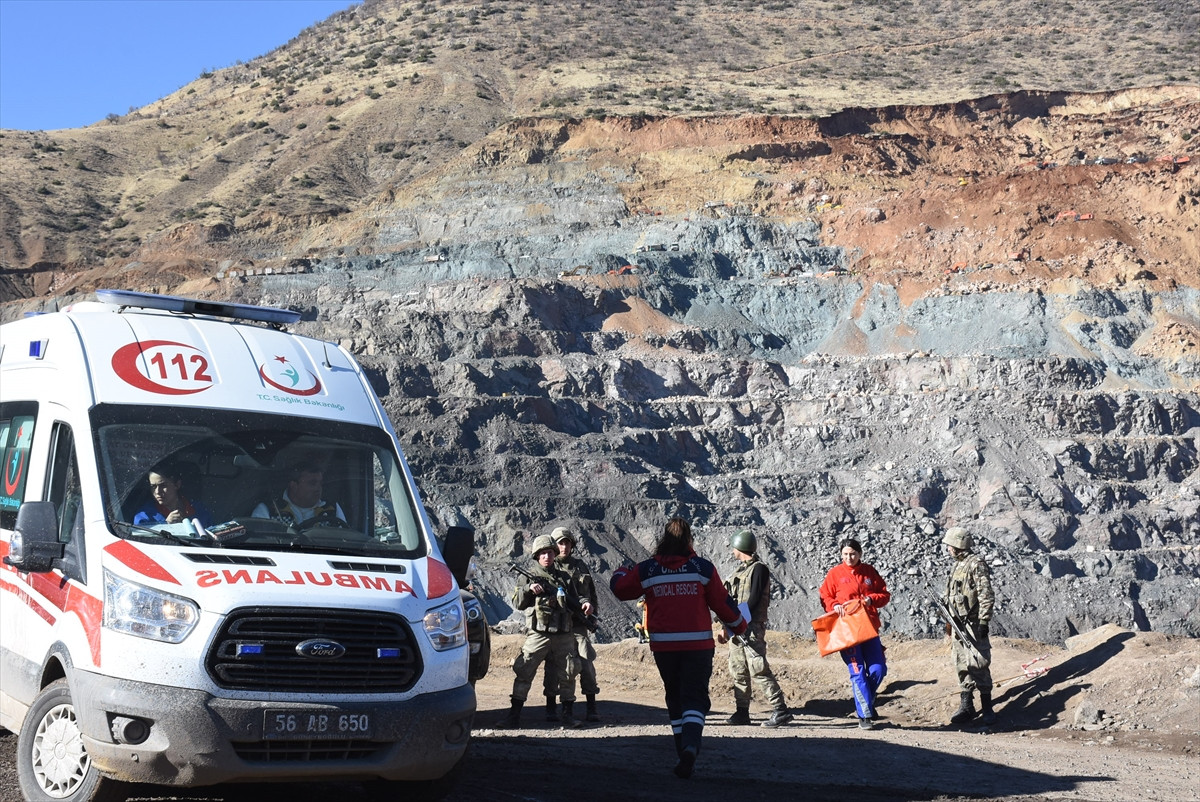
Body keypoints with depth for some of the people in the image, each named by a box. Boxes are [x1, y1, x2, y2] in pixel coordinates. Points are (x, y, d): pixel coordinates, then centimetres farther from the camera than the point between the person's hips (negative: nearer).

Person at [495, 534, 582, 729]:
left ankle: (568, 715, 12)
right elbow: (517, 603, -3)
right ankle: (514, 716, -3)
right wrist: (528, 588, -19)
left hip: (564, 635, 2)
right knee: (523, 673, -7)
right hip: (538, 635, -2)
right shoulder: (529, 577, 7)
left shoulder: (565, 577, 15)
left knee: (568, 674, 2)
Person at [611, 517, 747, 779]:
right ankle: (691, 746, -27)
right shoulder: (703, 568, -3)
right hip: (698, 645, -2)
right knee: (695, 698, -2)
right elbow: (722, 602, 2)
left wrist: (621, 571, 33)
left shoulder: (646, 570, 0)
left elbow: (619, 588, 10)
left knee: (675, 698, 17)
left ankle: (684, 754, 18)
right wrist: (739, 625, 20)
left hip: (663, 646, 2)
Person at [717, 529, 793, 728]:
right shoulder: (740, 571, 21)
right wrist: (725, 627, 16)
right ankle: (742, 712, 13)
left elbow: (753, 600, -15)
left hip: (751, 627, -9)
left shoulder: (758, 569, -6)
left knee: (758, 670, -15)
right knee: (738, 671, 8)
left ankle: (780, 710, -16)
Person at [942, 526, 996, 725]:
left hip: (973, 624, -9)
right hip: (958, 624, 9)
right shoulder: (958, 565, 15)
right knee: (962, 666, 10)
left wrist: (983, 621, -20)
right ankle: (966, 707, 16)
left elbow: (987, 596, -17)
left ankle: (987, 708, 2)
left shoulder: (976, 564, -13)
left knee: (978, 666, -6)